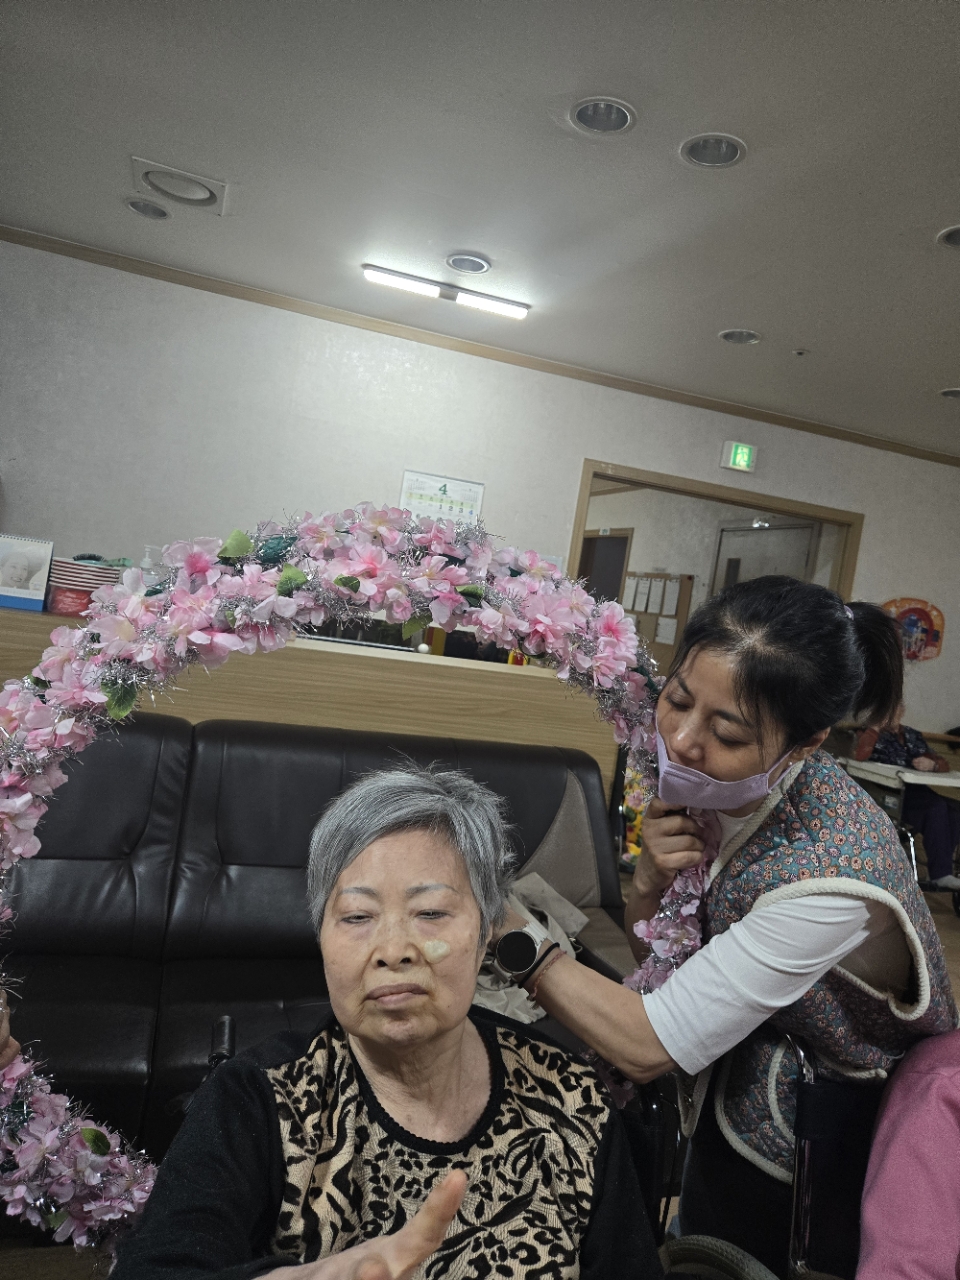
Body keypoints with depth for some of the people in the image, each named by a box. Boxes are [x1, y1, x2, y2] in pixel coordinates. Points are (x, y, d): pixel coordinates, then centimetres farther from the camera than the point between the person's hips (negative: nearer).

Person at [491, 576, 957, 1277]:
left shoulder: (833, 875, -36)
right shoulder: (718, 787, -15)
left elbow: (647, 1047, -29)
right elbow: (649, 953, -2)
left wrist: (507, 926, -26)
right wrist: (650, 876, -22)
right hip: (728, 1098, 5)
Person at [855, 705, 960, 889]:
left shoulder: (913, 736, 22)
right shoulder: (874, 735, 8)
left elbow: (943, 763, 15)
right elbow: (860, 754, -15)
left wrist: (932, 764, -9)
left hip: (915, 794, 5)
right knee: (937, 806, -30)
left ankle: (938, 869, -14)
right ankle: (940, 873, -25)